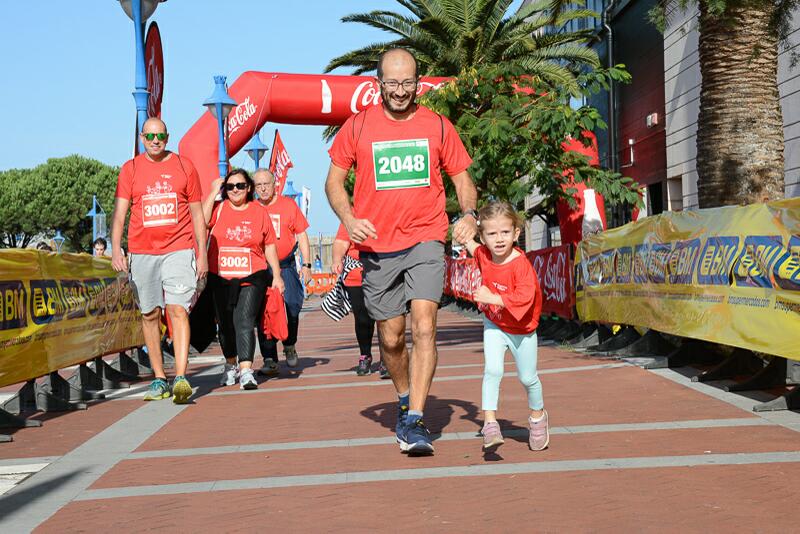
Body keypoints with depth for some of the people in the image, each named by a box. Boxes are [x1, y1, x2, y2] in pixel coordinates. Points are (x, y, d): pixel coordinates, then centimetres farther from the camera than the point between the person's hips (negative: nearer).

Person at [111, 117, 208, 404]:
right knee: (150, 314, 5)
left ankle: (181, 378, -19)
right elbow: (119, 212, 3)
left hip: (179, 250, -2)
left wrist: (202, 255, 6)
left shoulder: (184, 166, 7)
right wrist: (116, 249, -11)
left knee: (178, 309, -14)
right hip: (142, 252, 2)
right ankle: (159, 379, 14)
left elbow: (197, 213, 10)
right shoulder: (130, 169, 8)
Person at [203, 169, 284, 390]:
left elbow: (269, 246, 9)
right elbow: (201, 221, -17)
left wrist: (276, 275, 5)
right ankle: (230, 365, 33)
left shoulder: (259, 212, 5)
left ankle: (246, 370, -20)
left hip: (251, 278, -2)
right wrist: (213, 193, -10)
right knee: (225, 323, 13)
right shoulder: (219, 208, 4)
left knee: (245, 321, -15)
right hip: (220, 278, 2)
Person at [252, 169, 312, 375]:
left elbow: (301, 235, 5)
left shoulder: (288, 205, 3)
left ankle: (289, 345, 21)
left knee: (293, 305, -7)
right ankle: (270, 360, 2)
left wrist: (306, 264, -1)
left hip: (286, 265, -1)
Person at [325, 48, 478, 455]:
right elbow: (334, 180, 9)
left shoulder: (437, 126, 5)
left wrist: (469, 214, -9)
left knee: (424, 327, -17)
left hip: (425, 241, -1)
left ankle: (414, 422, -13)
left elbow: (462, 178, 11)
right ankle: (405, 401, 36)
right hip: (376, 247, 1)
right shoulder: (358, 126, 4)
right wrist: (348, 219, -10)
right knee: (391, 339, 10)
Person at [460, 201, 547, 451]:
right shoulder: (483, 255, -9)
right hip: (494, 324, 3)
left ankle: (537, 416, 38)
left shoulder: (521, 264, -28)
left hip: (521, 329, -3)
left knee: (527, 377, 11)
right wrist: (466, 240, 5)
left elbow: (525, 297, -39)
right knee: (492, 370, -17)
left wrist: (492, 297, -38)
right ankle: (490, 423, -15)